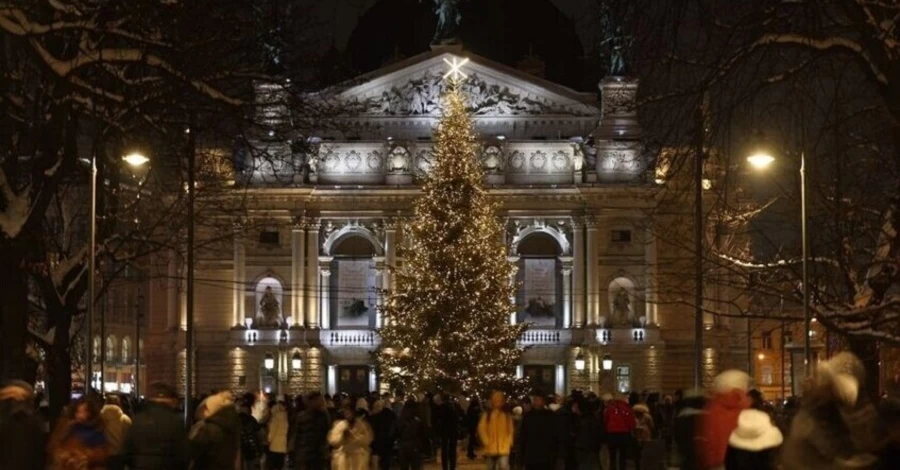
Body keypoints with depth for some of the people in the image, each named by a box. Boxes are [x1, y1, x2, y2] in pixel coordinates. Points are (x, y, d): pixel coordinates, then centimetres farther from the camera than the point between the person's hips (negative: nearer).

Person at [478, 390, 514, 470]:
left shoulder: (507, 415, 5)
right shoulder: (487, 415, 3)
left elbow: (510, 431, 8)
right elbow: (481, 429, 0)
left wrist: (508, 443, -3)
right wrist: (487, 442, -7)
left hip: (504, 449, -1)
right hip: (490, 449, 1)